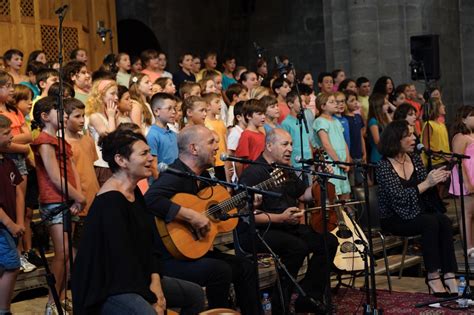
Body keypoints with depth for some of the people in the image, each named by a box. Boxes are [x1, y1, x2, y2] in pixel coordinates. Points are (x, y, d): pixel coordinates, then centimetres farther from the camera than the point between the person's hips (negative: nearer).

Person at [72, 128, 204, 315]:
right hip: (107, 289, -10)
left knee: (195, 294, 16)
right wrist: (150, 299, -18)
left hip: (136, 278, 10)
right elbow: (121, 256, -23)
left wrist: (155, 280, -2)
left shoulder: (134, 192, 9)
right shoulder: (110, 201, -21)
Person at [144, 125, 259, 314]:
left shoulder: (203, 175, 11)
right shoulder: (175, 175, -20)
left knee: (245, 267, 6)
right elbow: (150, 200, -39)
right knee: (220, 270, -27)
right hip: (170, 258, -10)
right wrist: (191, 216, -35)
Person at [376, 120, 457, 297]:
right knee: (430, 222, -30)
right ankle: (433, 277, -24)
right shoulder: (384, 166, -12)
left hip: (416, 213, 6)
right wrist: (426, 183, -26)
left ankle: (449, 275, -27)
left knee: (444, 221, -23)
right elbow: (399, 197, -22)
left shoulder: (415, 159, 7)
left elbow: (425, 190, 8)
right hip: (393, 220, -6)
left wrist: (436, 180, -13)